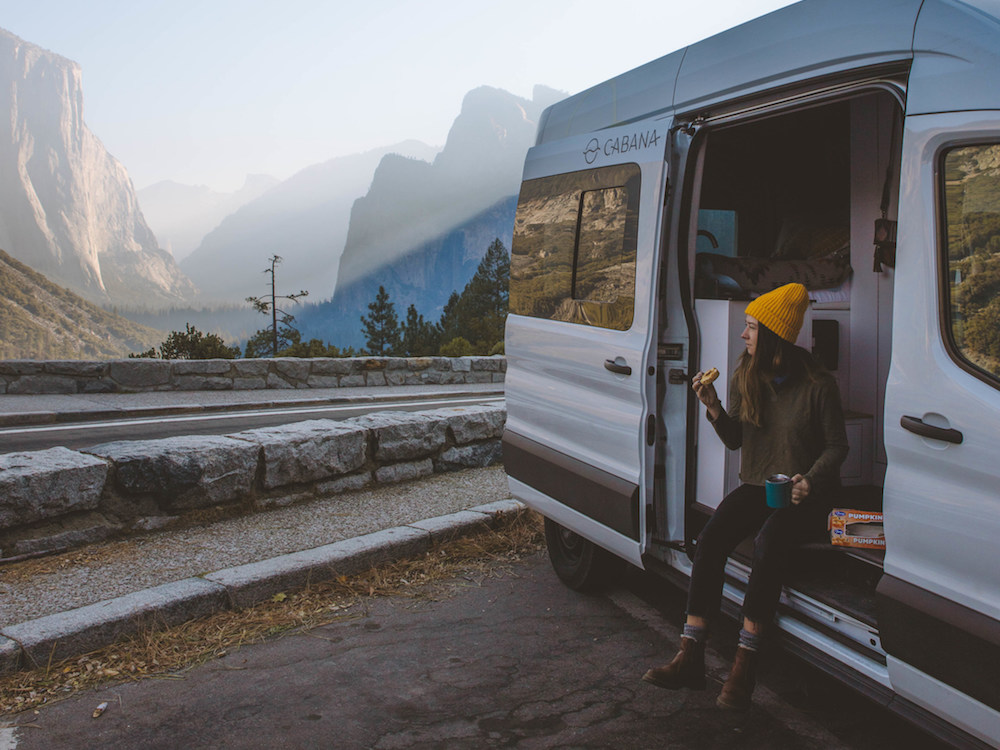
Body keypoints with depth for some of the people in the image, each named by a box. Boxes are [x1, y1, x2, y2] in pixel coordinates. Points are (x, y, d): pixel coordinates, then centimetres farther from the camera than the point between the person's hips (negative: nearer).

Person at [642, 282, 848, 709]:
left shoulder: (817, 386, -9)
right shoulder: (745, 377, 6)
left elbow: (837, 446, -2)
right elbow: (735, 440, 9)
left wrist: (811, 481, -20)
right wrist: (714, 409, -9)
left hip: (805, 497, -4)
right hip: (755, 486, 5)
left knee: (767, 544, -34)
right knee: (710, 539, -23)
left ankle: (744, 666, -28)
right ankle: (690, 658, -22)